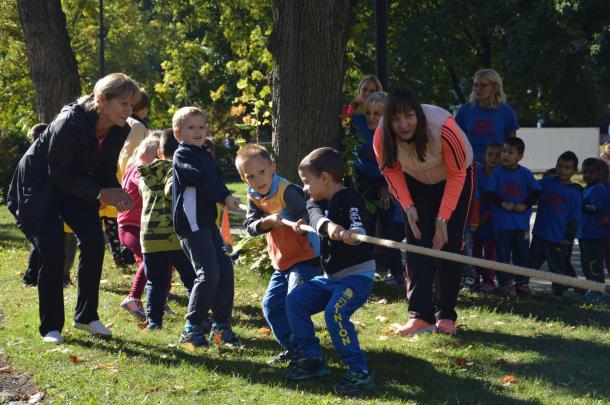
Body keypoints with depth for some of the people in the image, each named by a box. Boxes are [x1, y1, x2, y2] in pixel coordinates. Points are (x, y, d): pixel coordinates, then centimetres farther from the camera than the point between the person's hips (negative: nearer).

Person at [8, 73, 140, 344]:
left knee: (94, 242, -11)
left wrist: (116, 194, -21)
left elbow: (106, 170, 0)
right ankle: (51, 327, -1)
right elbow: (58, 173, -26)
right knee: (52, 252, -14)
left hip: (75, 186, 6)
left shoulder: (119, 130, -12)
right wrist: (99, 194, -30)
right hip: (39, 184, -6)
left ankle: (86, 316, 4)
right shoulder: (70, 123, -32)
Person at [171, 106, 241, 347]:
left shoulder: (206, 156, 22)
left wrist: (225, 198, 0)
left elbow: (216, 180, 17)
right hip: (191, 223, -9)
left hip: (207, 221, 9)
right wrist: (225, 196, -25)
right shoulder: (182, 154, -6)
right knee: (209, 273, -13)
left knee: (225, 269, 4)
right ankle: (192, 328, -5)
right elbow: (201, 179, -20)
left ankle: (221, 325, 13)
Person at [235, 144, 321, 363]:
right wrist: (268, 221, -27)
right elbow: (250, 226, -7)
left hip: (306, 257, -8)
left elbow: (305, 216, -29)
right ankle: (291, 348, 22)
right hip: (281, 262, 9)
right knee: (271, 305, 10)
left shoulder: (287, 191, -20)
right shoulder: (254, 197, 3)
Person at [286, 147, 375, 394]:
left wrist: (350, 234, -56)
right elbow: (316, 217, -15)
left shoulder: (349, 199, -16)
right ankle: (311, 359, 11)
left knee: (335, 312, -27)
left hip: (357, 274, -9)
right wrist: (329, 226, -36)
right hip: (330, 276, 9)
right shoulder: (317, 203, 8)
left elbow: (359, 230, -34)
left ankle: (359, 372, -22)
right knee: (295, 301, 4)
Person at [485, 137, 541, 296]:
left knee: (522, 253, 7)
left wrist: (525, 205, -11)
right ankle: (505, 282, 7)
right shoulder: (497, 173, 0)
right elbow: (490, 193, -4)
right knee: (503, 253, 1)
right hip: (502, 222, -1)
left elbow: (536, 192, 0)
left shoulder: (525, 174, 2)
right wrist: (502, 203, -16)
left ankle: (522, 282, 15)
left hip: (521, 222, 1)